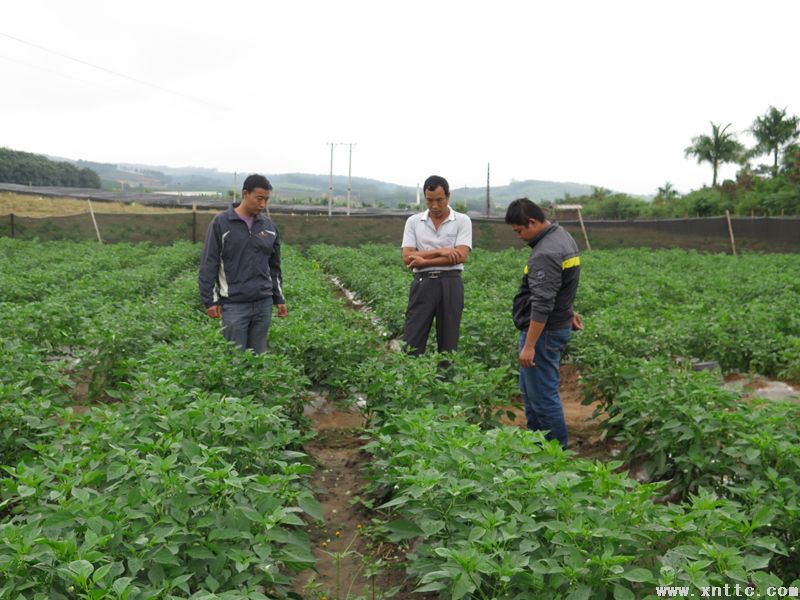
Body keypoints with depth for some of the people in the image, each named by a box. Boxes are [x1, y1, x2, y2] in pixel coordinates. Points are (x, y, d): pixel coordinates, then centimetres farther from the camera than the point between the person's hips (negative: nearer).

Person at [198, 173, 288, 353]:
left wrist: (279, 298, 14)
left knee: (259, 356, 8)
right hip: (234, 304, -4)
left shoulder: (269, 225, 10)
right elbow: (209, 264, -4)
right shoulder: (221, 223, -4)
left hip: (263, 303, 4)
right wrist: (210, 300, -7)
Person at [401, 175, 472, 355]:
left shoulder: (462, 221, 2)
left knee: (448, 343, 6)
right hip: (423, 283, 1)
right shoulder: (413, 221, 7)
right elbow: (407, 258, -2)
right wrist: (439, 251, -11)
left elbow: (461, 256, -11)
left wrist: (425, 261, -10)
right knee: (411, 342, -3)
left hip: (450, 284, -1)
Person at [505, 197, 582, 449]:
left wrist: (529, 345, -25)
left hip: (544, 331, -11)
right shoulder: (563, 236, 10)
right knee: (529, 390, 20)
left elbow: (541, 305, -27)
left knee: (543, 395, -3)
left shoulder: (545, 254, -23)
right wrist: (569, 311, 32)